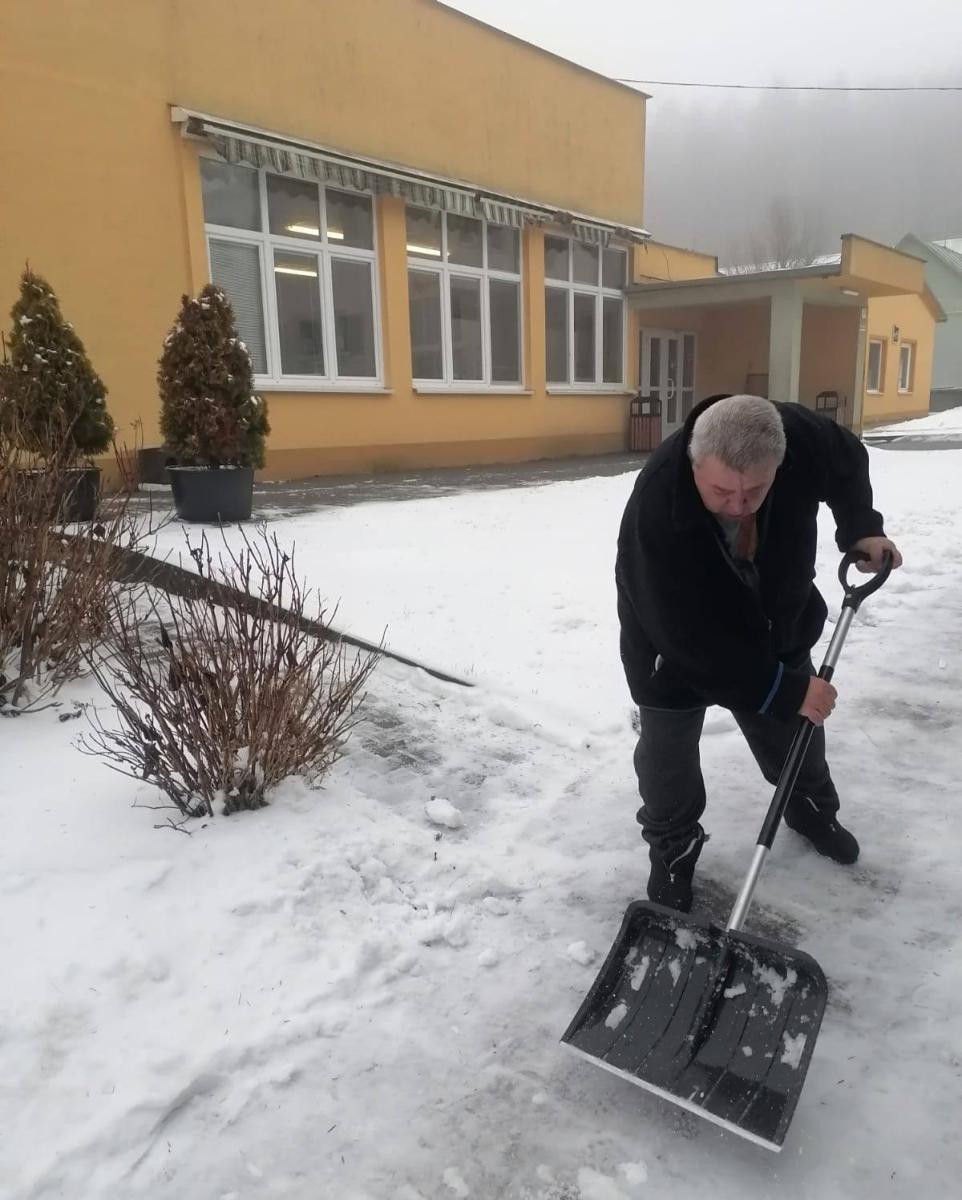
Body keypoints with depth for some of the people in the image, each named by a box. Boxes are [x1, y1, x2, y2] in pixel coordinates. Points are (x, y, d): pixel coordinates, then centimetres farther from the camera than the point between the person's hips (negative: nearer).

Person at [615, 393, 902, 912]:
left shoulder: (803, 437, -29)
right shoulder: (654, 511, -42)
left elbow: (848, 463, 1)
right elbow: (687, 638, -35)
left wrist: (861, 529, -8)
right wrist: (784, 688, -30)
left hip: (775, 626, 4)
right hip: (673, 644, -4)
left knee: (795, 732, 23)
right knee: (667, 752, 7)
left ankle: (811, 808, 52)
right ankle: (673, 850, 33)